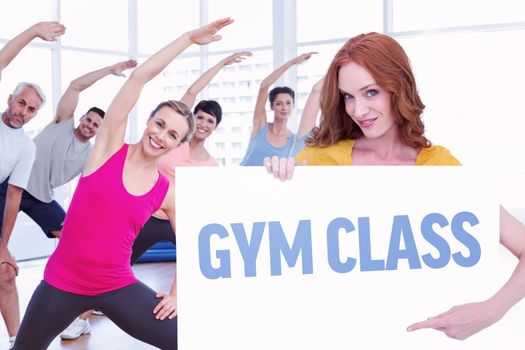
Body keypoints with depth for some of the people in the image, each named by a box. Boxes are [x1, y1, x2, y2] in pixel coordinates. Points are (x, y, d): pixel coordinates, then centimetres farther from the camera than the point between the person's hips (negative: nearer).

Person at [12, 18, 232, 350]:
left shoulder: (168, 192, -2)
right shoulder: (110, 145, -7)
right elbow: (139, 77, -15)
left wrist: (176, 294, 4)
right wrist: (189, 37, -14)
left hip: (118, 288, 1)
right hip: (62, 283, -1)